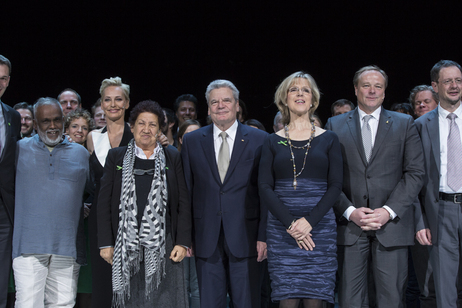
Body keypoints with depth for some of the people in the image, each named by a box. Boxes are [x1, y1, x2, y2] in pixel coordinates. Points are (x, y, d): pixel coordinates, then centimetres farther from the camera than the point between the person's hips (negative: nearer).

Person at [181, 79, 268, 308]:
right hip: (206, 238, 2)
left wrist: (264, 236, -6)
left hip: (245, 237, -1)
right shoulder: (191, 141, 8)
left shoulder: (259, 140, 2)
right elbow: (185, 191, 7)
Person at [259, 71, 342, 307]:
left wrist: (309, 221, -12)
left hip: (319, 227, 0)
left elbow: (335, 186, 1)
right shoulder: (273, 142, 9)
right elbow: (264, 188, 1)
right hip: (281, 230, 0)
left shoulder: (328, 139, 8)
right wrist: (290, 224, -12)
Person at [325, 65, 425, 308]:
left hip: (392, 224, 0)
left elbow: (415, 173, 2)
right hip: (350, 225, 0)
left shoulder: (404, 124, 10)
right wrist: (350, 211, -9)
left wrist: (389, 211, -9)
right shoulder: (335, 125, 10)